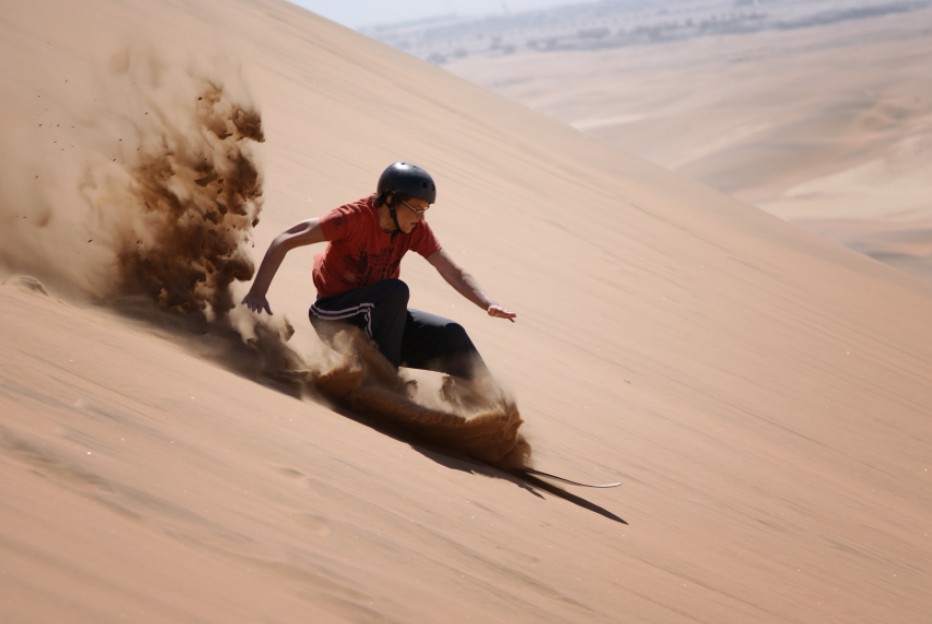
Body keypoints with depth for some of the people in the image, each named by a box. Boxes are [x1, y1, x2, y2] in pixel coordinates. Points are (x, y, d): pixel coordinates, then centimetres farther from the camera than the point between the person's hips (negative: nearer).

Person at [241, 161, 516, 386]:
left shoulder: (416, 230, -5)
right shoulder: (355, 218, -21)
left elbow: (454, 273, -8)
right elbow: (284, 241, -21)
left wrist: (490, 306, -24)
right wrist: (257, 293, -25)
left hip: (378, 315, 5)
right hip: (333, 312, -5)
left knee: (451, 335, -14)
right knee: (395, 291, -33)